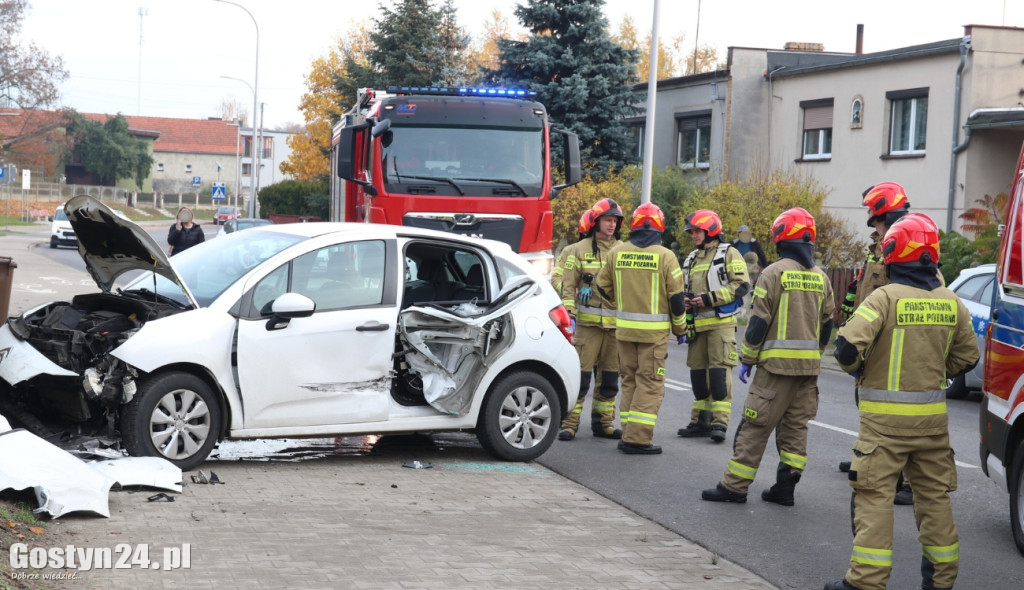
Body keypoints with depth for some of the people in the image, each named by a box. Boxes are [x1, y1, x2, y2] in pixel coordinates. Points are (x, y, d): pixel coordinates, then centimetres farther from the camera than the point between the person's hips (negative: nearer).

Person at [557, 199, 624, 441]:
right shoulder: (579, 250, 3)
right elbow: (568, 285, 1)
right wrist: (569, 312, -10)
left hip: (616, 322, 4)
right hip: (588, 321, -4)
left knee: (610, 375, 9)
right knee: (580, 373, -7)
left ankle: (603, 422, 19)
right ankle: (569, 423, -2)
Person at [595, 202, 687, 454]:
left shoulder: (616, 253, 3)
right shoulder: (665, 256, -8)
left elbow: (603, 286, 13)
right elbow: (676, 296, -6)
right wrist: (680, 327, 8)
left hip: (624, 329, 4)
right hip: (654, 330, -4)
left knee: (629, 380, 15)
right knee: (650, 383, 0)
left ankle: (630, 435, 17)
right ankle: (638, 438, -5)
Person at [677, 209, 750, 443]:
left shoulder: (728, 254, -1)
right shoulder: (691, 259, 20)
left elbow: (741, 285, -11)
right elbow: (683, 289, 29)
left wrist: (710, 298, -16)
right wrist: (685, 301, 4)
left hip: (721, 322, -7)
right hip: (697, 324, 7)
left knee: (719, 371, -10)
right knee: (698, 371, 8)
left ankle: (720, 423, -9)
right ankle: (701, 421, 16)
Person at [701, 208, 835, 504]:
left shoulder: (775, 272, -9)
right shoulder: (821, 277, 9)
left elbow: (760, 321, -10)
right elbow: (826, 324, 15)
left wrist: (747, 358, -2)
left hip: (777, 361, -6)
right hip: (809, 366, 6)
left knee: (755, 425, -2)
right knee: (796, 425, 12)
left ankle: (735, 486, 1)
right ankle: (786, 487, 12)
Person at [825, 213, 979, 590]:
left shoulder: (886, 297, -15)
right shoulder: (951, 303, 2)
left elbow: (847, 345, -22)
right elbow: (967, 357, 10)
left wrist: (856, 369, -2)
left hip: (885, 416, -5)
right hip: (933, 414, 5)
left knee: (875, 495, 0)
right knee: (933, 494, 15)